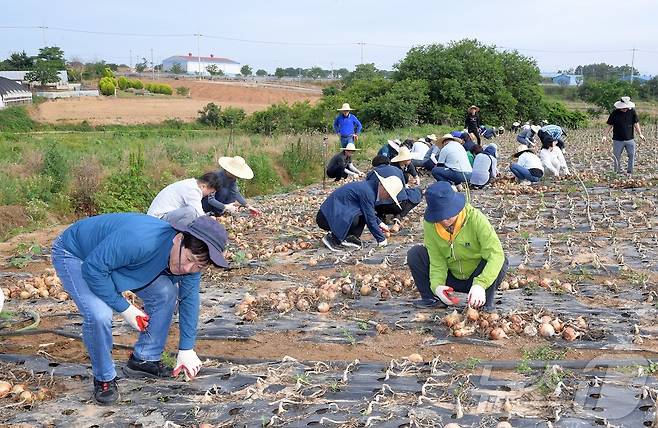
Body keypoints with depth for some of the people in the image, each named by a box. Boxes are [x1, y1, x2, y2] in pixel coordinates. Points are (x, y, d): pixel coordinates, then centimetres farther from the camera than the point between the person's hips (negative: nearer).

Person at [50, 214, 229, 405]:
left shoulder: (190, 256, -18)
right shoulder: (139, 241, -43)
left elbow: (189, 298, -3)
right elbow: (93, 269, -34)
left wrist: (186, 350, -1)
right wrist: (124, 308, -26)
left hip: (120, 258, 7)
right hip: (75, 256, -7)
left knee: (166, 292, -8)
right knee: (98, 315, -29)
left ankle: (144, 360, 11)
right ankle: (104, 378, -3)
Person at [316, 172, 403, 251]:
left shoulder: (371, 186, 8)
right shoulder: (367, 192, -21)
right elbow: (370, 220, -17)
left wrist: (379, 223, 16)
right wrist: (381, 239, -8)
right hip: (328, 218, -10)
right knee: (355, 217, -32)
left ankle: (350, 238, 2)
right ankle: (333, 238, -12)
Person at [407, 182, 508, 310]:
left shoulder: (475, 219, -26)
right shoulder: (430, 224, -16)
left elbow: (496, 253, -35)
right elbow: (437, 260, -14)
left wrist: (480, 285, -47)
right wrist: (437, 285, -34)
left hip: (476, 276, -2)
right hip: (452, 278, 2)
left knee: (501, 262, -32)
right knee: (414, 254, -17)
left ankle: (484, 303, -11)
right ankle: (431, 298, -2)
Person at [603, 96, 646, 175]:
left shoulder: (632, 111, 0)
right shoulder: (615, 113, -4)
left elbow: (636, 123, 4)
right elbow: (610, 125, 2)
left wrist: (640, 134, -3)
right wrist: (605, 136, -5)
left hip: (630, 139, 1)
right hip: (618, 140, -1)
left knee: (632, 155, -1)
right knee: (617, 157, 3)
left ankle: (629, 172, 11)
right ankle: (617, 172, 16)